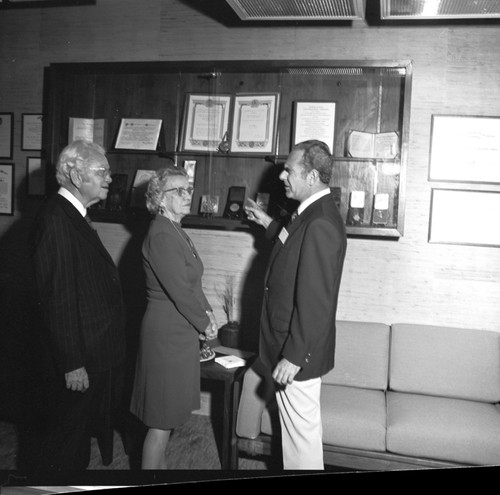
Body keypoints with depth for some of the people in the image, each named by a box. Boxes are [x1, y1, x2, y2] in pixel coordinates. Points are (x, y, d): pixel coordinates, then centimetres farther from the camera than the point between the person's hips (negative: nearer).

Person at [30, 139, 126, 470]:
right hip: (77, 363, -10)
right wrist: (72, 364, -22)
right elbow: (58, 299, -24)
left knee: (80, 440, 24)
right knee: (63, 450, 9)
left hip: (95, 356, 10)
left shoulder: (75, 217, 11)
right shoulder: (56, 221, -21)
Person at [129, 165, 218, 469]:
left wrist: (207, 312, 0)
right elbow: (179, 290, -21)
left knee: (167, 415, 21)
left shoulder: (176, 232, 12)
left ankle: (161, 464, 36)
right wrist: (206, 324, -9)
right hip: (167, 333, -10)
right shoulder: (161, 235, -19)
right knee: (162, 419, 2)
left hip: (181, 331, 10)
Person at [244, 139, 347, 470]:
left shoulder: (321, 223, -25)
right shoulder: (317, 213, 7)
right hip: (293, 344, 10)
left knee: (302, 432, 8)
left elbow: (315, 301, -26)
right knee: (299, 428, 23)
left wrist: (293, 357, -22)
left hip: (299, 352, -10)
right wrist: (269, 224, 21)